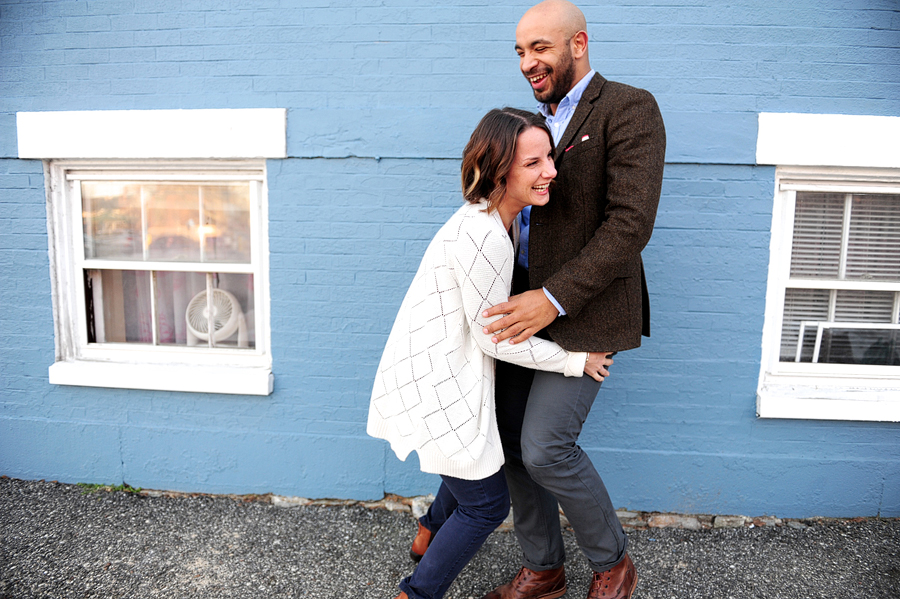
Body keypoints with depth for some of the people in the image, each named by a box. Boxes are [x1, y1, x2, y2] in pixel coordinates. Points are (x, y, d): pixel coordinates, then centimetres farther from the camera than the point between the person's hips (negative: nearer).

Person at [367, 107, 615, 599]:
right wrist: (576, 361, -10)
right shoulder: (482, 237, -29)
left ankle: (429, 536, 54)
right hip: (435, 382, -10)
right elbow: (496, 338, -20)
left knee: (477, 459, 30)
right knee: (487, 503, 6)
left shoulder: (492, 219, 2)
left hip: (439, 370, 10)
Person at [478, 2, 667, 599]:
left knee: (545, 448, -9)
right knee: (512, 439, 9)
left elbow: (631, 223, -19)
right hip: (527, 305, 8)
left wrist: (554, 298, -25)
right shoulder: (543, 121, 17)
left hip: (583, 310, -8)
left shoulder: (629, 109, -9)